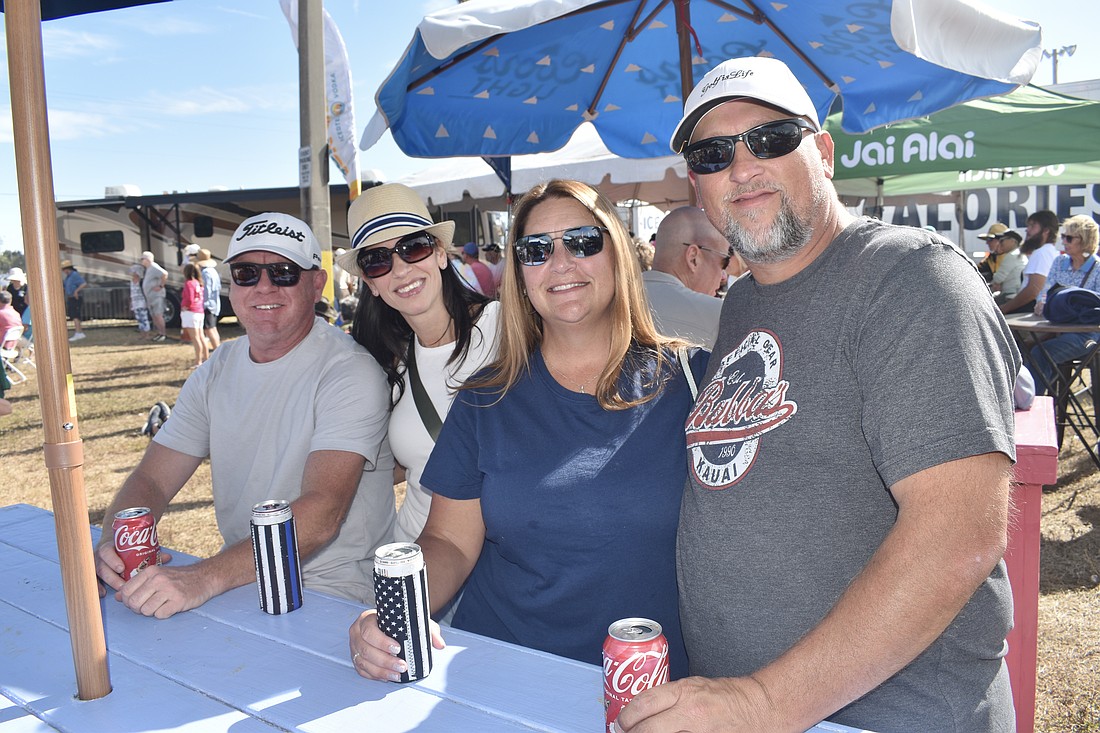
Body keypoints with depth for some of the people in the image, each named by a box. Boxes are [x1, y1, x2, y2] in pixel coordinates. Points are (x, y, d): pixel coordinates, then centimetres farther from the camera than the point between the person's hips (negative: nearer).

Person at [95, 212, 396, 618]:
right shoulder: (217, 372, 8)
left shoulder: (350, 372, -15)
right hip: (238, 579, 7)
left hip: (332, 595, -7)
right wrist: (114, 543, -17)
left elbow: (322, 512, -26)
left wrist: (205, 578, -36)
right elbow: (151, 479, 5)